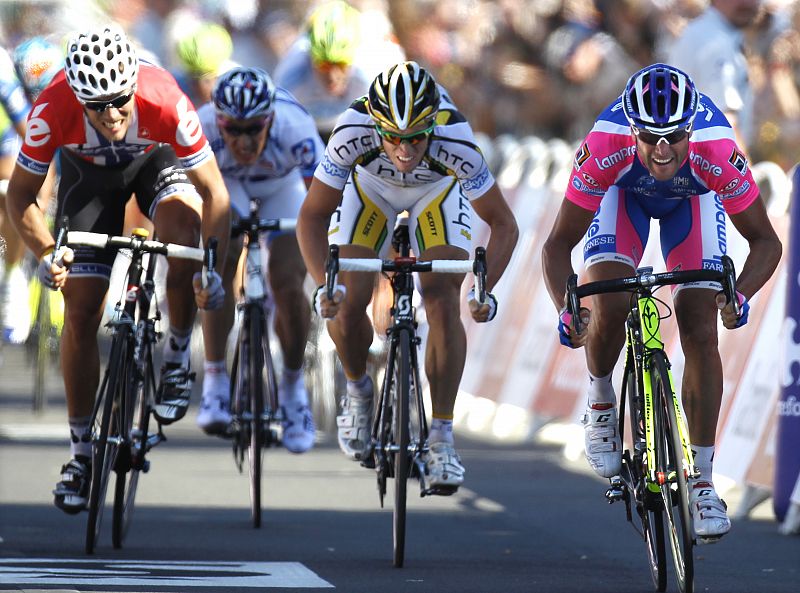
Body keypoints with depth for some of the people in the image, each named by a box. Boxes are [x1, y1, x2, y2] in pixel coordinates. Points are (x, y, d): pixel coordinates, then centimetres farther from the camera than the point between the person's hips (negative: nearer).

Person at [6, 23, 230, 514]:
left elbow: (213, 191, -30)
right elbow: (21, 194, -23)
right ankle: (81, 451, 7)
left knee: (183, 223, -34)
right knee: (81, 310, -6)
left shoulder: (165, 103, -40)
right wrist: (47, 254, -38)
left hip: (156, 158, -1)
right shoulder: (54, 110, -37)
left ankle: (178, 357, -10)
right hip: (88, 172, 1)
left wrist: (213, 268, -40)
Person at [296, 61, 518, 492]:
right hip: (370, 188, 1)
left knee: (444, 303, -20)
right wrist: (324, 285, -43)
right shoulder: (353, 133, -39)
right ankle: (358, 391, 18)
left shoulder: (454, 142, -40)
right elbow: (312, 216, -29)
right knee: (346, 303, -14)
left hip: (437, 193, -1)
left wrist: (484, 289, -42)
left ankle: (441, 441, -13)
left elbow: (503, 223, -28)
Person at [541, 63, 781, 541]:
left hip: (691, 198, 0)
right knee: (611, 305, -24)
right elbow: (560, 243, -31)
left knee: (700, 332, -13)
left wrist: (741, 295, -46)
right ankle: (601, 403, 7)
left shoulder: (716, 152, -40)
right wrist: (566, 309, -48)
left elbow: (765, 240, -27)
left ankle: (702, 483, -7)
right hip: (623, 193, 0)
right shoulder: (606, 147, -40)